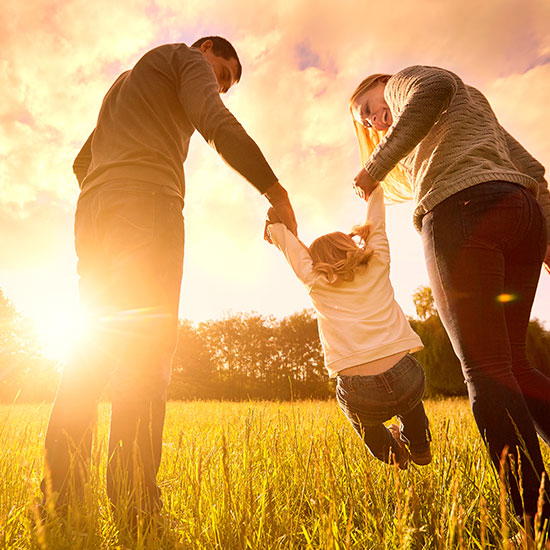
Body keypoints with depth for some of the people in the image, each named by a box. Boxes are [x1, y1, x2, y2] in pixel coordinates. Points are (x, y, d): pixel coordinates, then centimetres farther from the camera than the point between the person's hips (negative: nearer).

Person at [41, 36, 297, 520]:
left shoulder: (123, 84, 41)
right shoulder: (186, 57, 16)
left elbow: (83, 162, 35)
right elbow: (217, 124, -6)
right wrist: (276, 191, -9)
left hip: (92, 210, 8)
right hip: (147, 199, -8)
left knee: (96, 342, 3)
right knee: (147, 343, -16)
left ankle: (59, 493, 0)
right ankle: (135, 504, -19)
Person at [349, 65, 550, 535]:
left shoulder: (406, 79, 18)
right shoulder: (474, 103, 39)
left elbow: (432, 89, -10)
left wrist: (376, 164, -7)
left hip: (462, 210, -8)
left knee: (485, 370, -10)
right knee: (510, 365, 10)